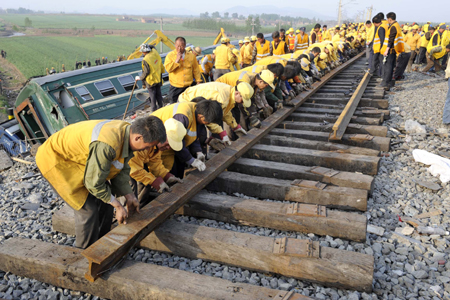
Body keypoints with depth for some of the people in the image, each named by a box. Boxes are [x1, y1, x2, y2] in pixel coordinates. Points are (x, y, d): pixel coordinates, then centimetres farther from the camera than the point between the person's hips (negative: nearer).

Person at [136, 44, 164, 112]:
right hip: (158, 79, 7)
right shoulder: (156, 54, 0)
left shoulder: (146, 60, -21)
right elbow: (161, 66, 10)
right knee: (158, 95, 16)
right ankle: (160, 108, 26)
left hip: (150, 81, -7)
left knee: (152, 96, 3)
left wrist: (140, 77, -5)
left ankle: (154, 111, 8)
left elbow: (146, 72, -19)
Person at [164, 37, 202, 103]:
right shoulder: (170, 55, -2)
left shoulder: (191, 56, 4)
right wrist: (177, 60, -17)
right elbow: (168, 68, -14)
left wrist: (198, 81, 6)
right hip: (175, 88, -2)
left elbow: (196, 70, 9)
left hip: (188, 87, 2)